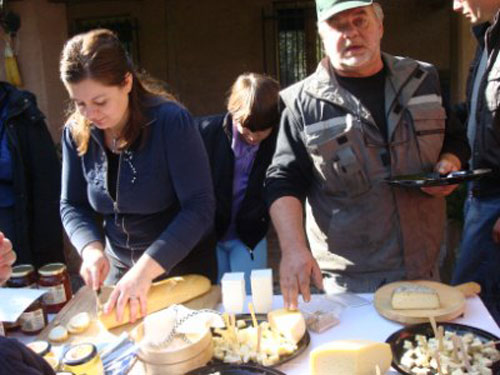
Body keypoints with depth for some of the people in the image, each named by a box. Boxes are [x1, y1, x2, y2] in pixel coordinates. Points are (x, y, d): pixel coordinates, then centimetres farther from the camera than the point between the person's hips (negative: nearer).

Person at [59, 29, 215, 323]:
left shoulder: (171, 121, -22)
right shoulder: (76, 132, -7)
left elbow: (200, 207, -26)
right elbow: (72, 205, 2)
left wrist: (147, 267, -34)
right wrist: (92, 249, -17)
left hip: (183, 269, -4)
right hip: (118, 270, 4)